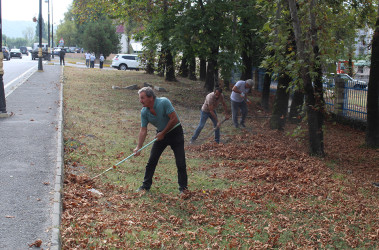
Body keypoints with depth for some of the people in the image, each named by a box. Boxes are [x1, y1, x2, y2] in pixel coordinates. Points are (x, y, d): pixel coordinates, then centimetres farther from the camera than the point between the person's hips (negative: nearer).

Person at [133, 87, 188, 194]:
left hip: (175, 132, -5)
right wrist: (138, 147, -14)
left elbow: (174, 119, -24)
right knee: (151, 161, 2)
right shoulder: (144, 112, -9)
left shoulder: (164, 102, -26)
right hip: (161, 134, 5)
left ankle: (183, 188, 7)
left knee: (180, 163, -6)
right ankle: (146, 185, 15)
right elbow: (143, 130, -5)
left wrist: (163, 133, -17)